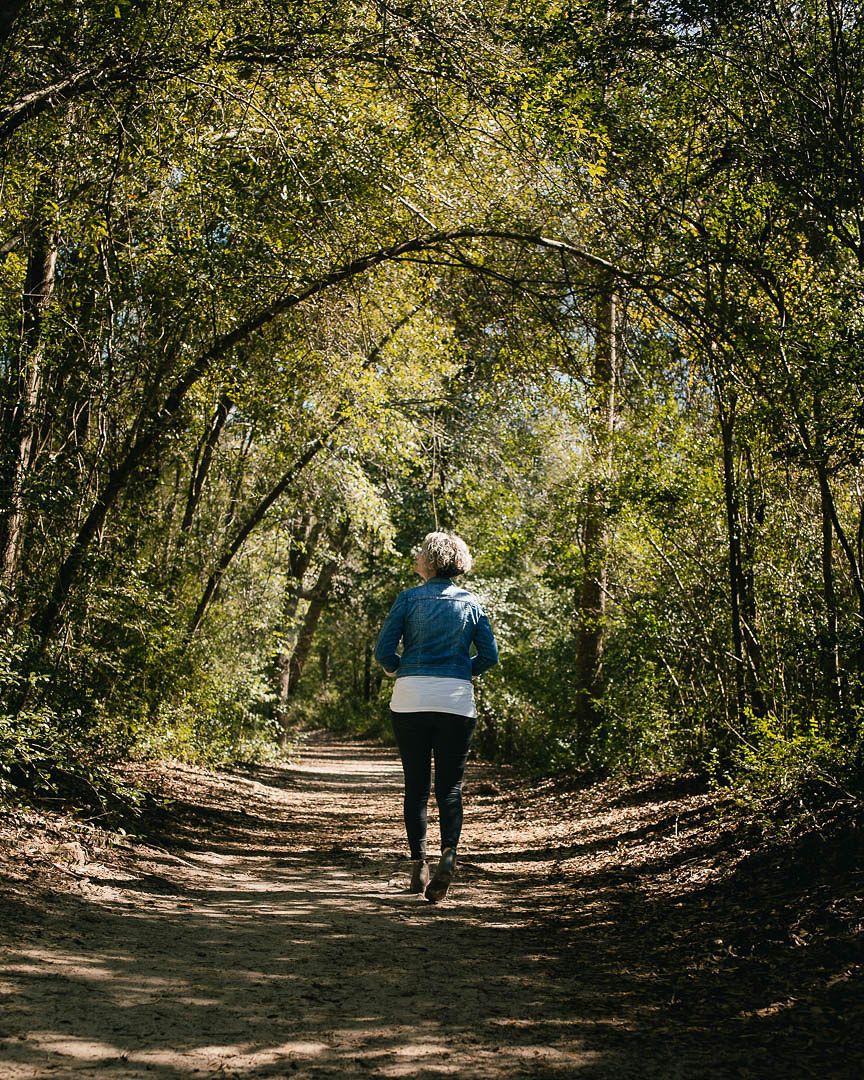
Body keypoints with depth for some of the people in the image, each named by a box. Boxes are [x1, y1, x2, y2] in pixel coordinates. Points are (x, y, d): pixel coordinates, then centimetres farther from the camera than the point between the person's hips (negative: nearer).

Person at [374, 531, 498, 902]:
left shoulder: (409, 599, -1)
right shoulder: (471, 603, 5)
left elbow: (383, 650, -3)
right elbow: (489, 655, 5)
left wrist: (396, 670, 17)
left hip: (411, 700, -1)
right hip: (457, 701, 1)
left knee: (416, 785, 9)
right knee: (450, 786, 5)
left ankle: (418, 863, 8)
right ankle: (449, 851, -17)